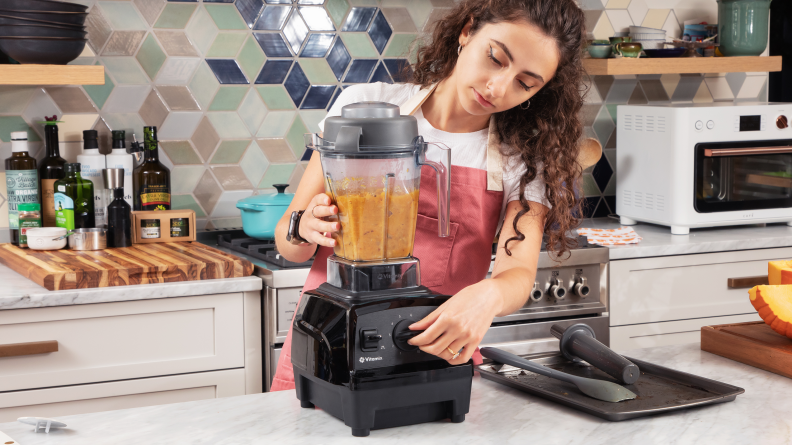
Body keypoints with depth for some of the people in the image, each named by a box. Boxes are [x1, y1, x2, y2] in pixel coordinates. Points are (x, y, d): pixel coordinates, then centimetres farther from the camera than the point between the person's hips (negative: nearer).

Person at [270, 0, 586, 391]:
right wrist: (304, 228, -18)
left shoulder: (524, 160, 3)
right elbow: (290, 244, 5)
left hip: (439, 356, 1)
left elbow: (518, 272, -11)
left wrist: (486, 297, -34)